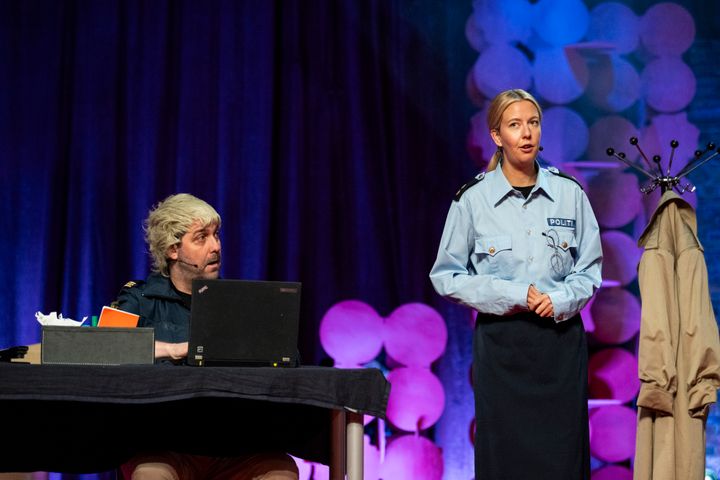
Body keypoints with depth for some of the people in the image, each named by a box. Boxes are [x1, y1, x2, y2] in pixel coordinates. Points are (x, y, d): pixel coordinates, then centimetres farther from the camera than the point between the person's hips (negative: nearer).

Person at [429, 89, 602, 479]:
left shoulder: (569, 193, 3)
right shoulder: (472, 199, -2)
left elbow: (590, 269, 9)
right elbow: (446, 276, 1)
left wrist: (560, 300, -11)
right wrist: (513, 295, -10)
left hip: (560, 337, 1)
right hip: (500, 341, -1)